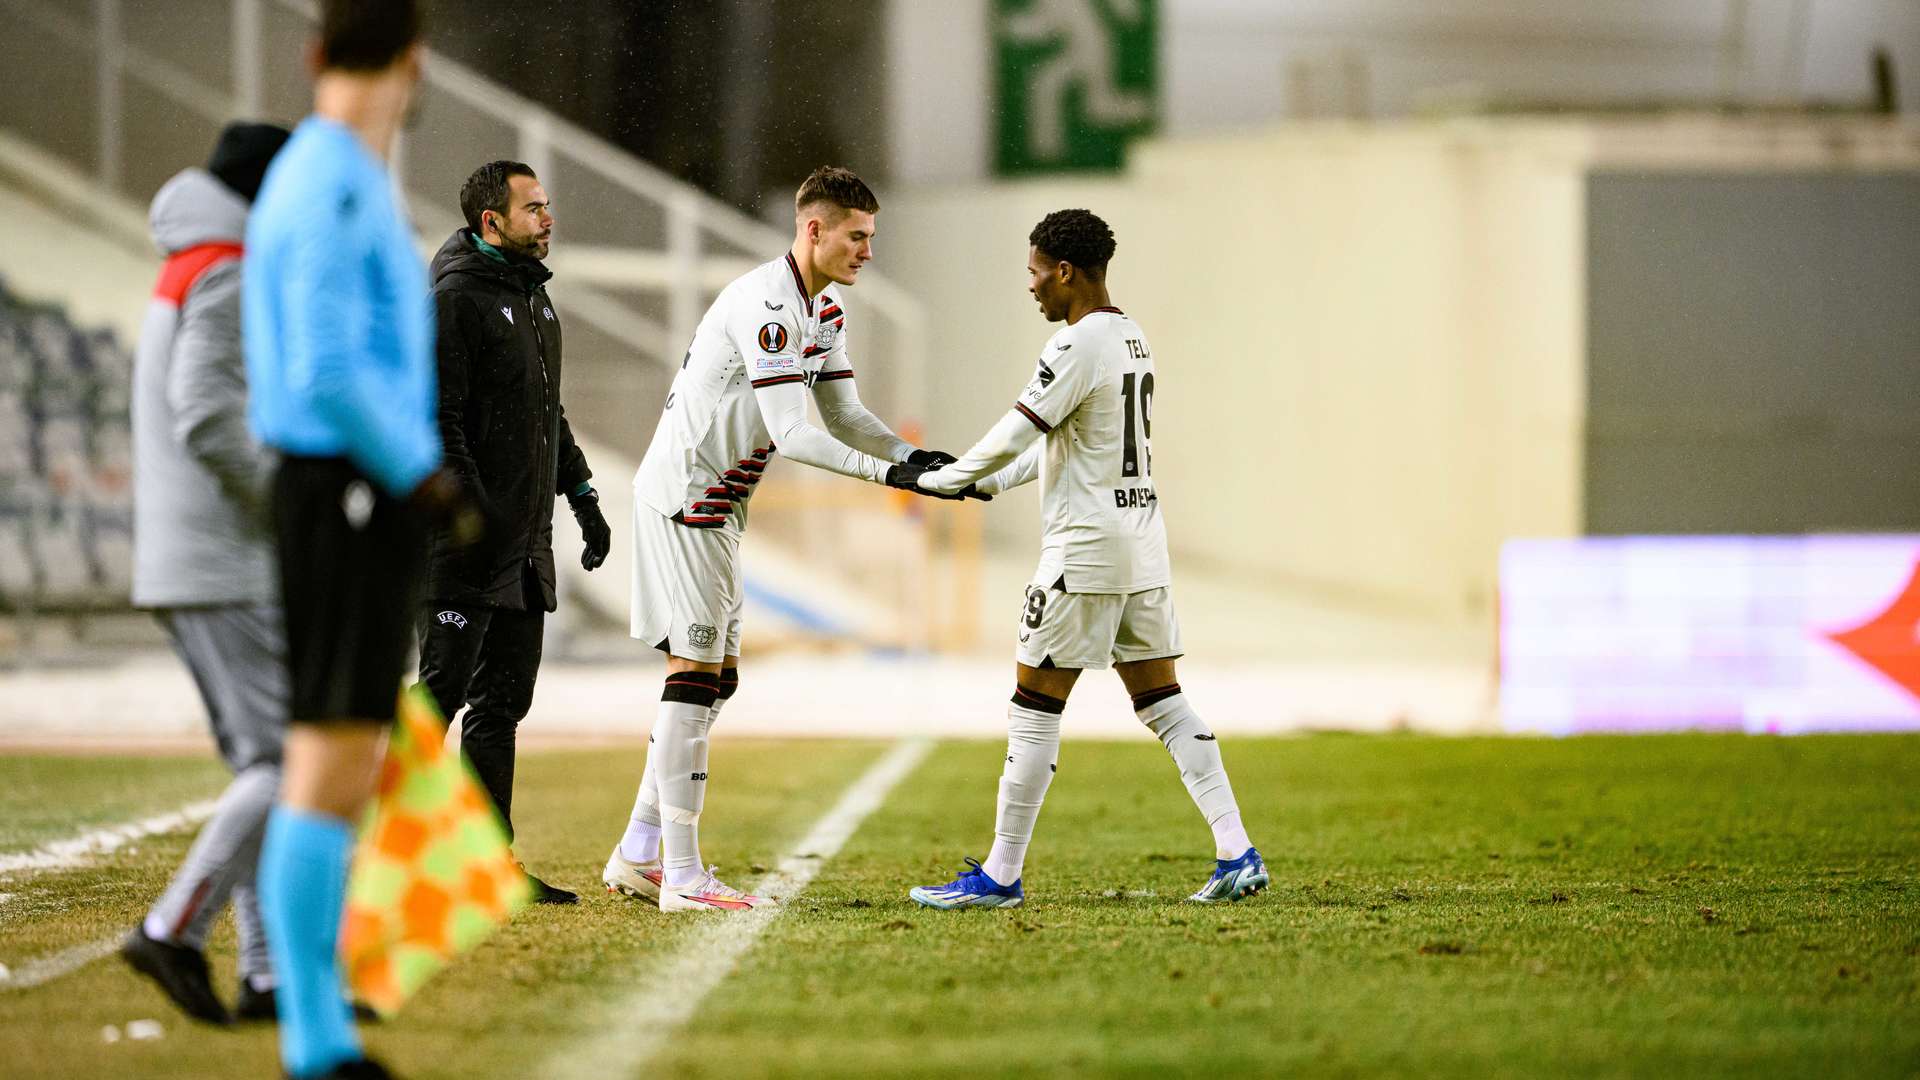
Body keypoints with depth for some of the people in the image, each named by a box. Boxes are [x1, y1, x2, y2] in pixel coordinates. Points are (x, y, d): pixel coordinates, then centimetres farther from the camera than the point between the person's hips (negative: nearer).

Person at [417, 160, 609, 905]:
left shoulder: (534, 297, 18)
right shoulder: (455, 298, -11)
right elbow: (435, 421, -17)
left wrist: (582, 495, 21)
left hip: (526, 545, 9)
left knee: (503, 701, 9)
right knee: (443, 689, -9)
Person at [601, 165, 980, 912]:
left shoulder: (823, 310, 12)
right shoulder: (766, 306, -21)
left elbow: (843, 414, 12)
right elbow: (792, 434, -25)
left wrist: (914, 457, -4)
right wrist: (887, 473, -27)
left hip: (715, 503, 11)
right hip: (686, 493, -11)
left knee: (715, 676, 12)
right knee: (696, 671, -11)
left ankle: (639, 855, 18)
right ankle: (681, 874, -11)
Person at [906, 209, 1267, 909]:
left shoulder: (1078, 345, -15)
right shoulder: (1132, 339, 14)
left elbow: (1017, 435, -15)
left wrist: (944, 479, -1)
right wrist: (986, 482, 20)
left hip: (1086, 549, -9)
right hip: (1143, 543, 9)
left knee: (1034, 708, -2)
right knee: (1162, 701, 10)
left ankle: (1000, 875, 1)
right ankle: (1236, 854, 2)